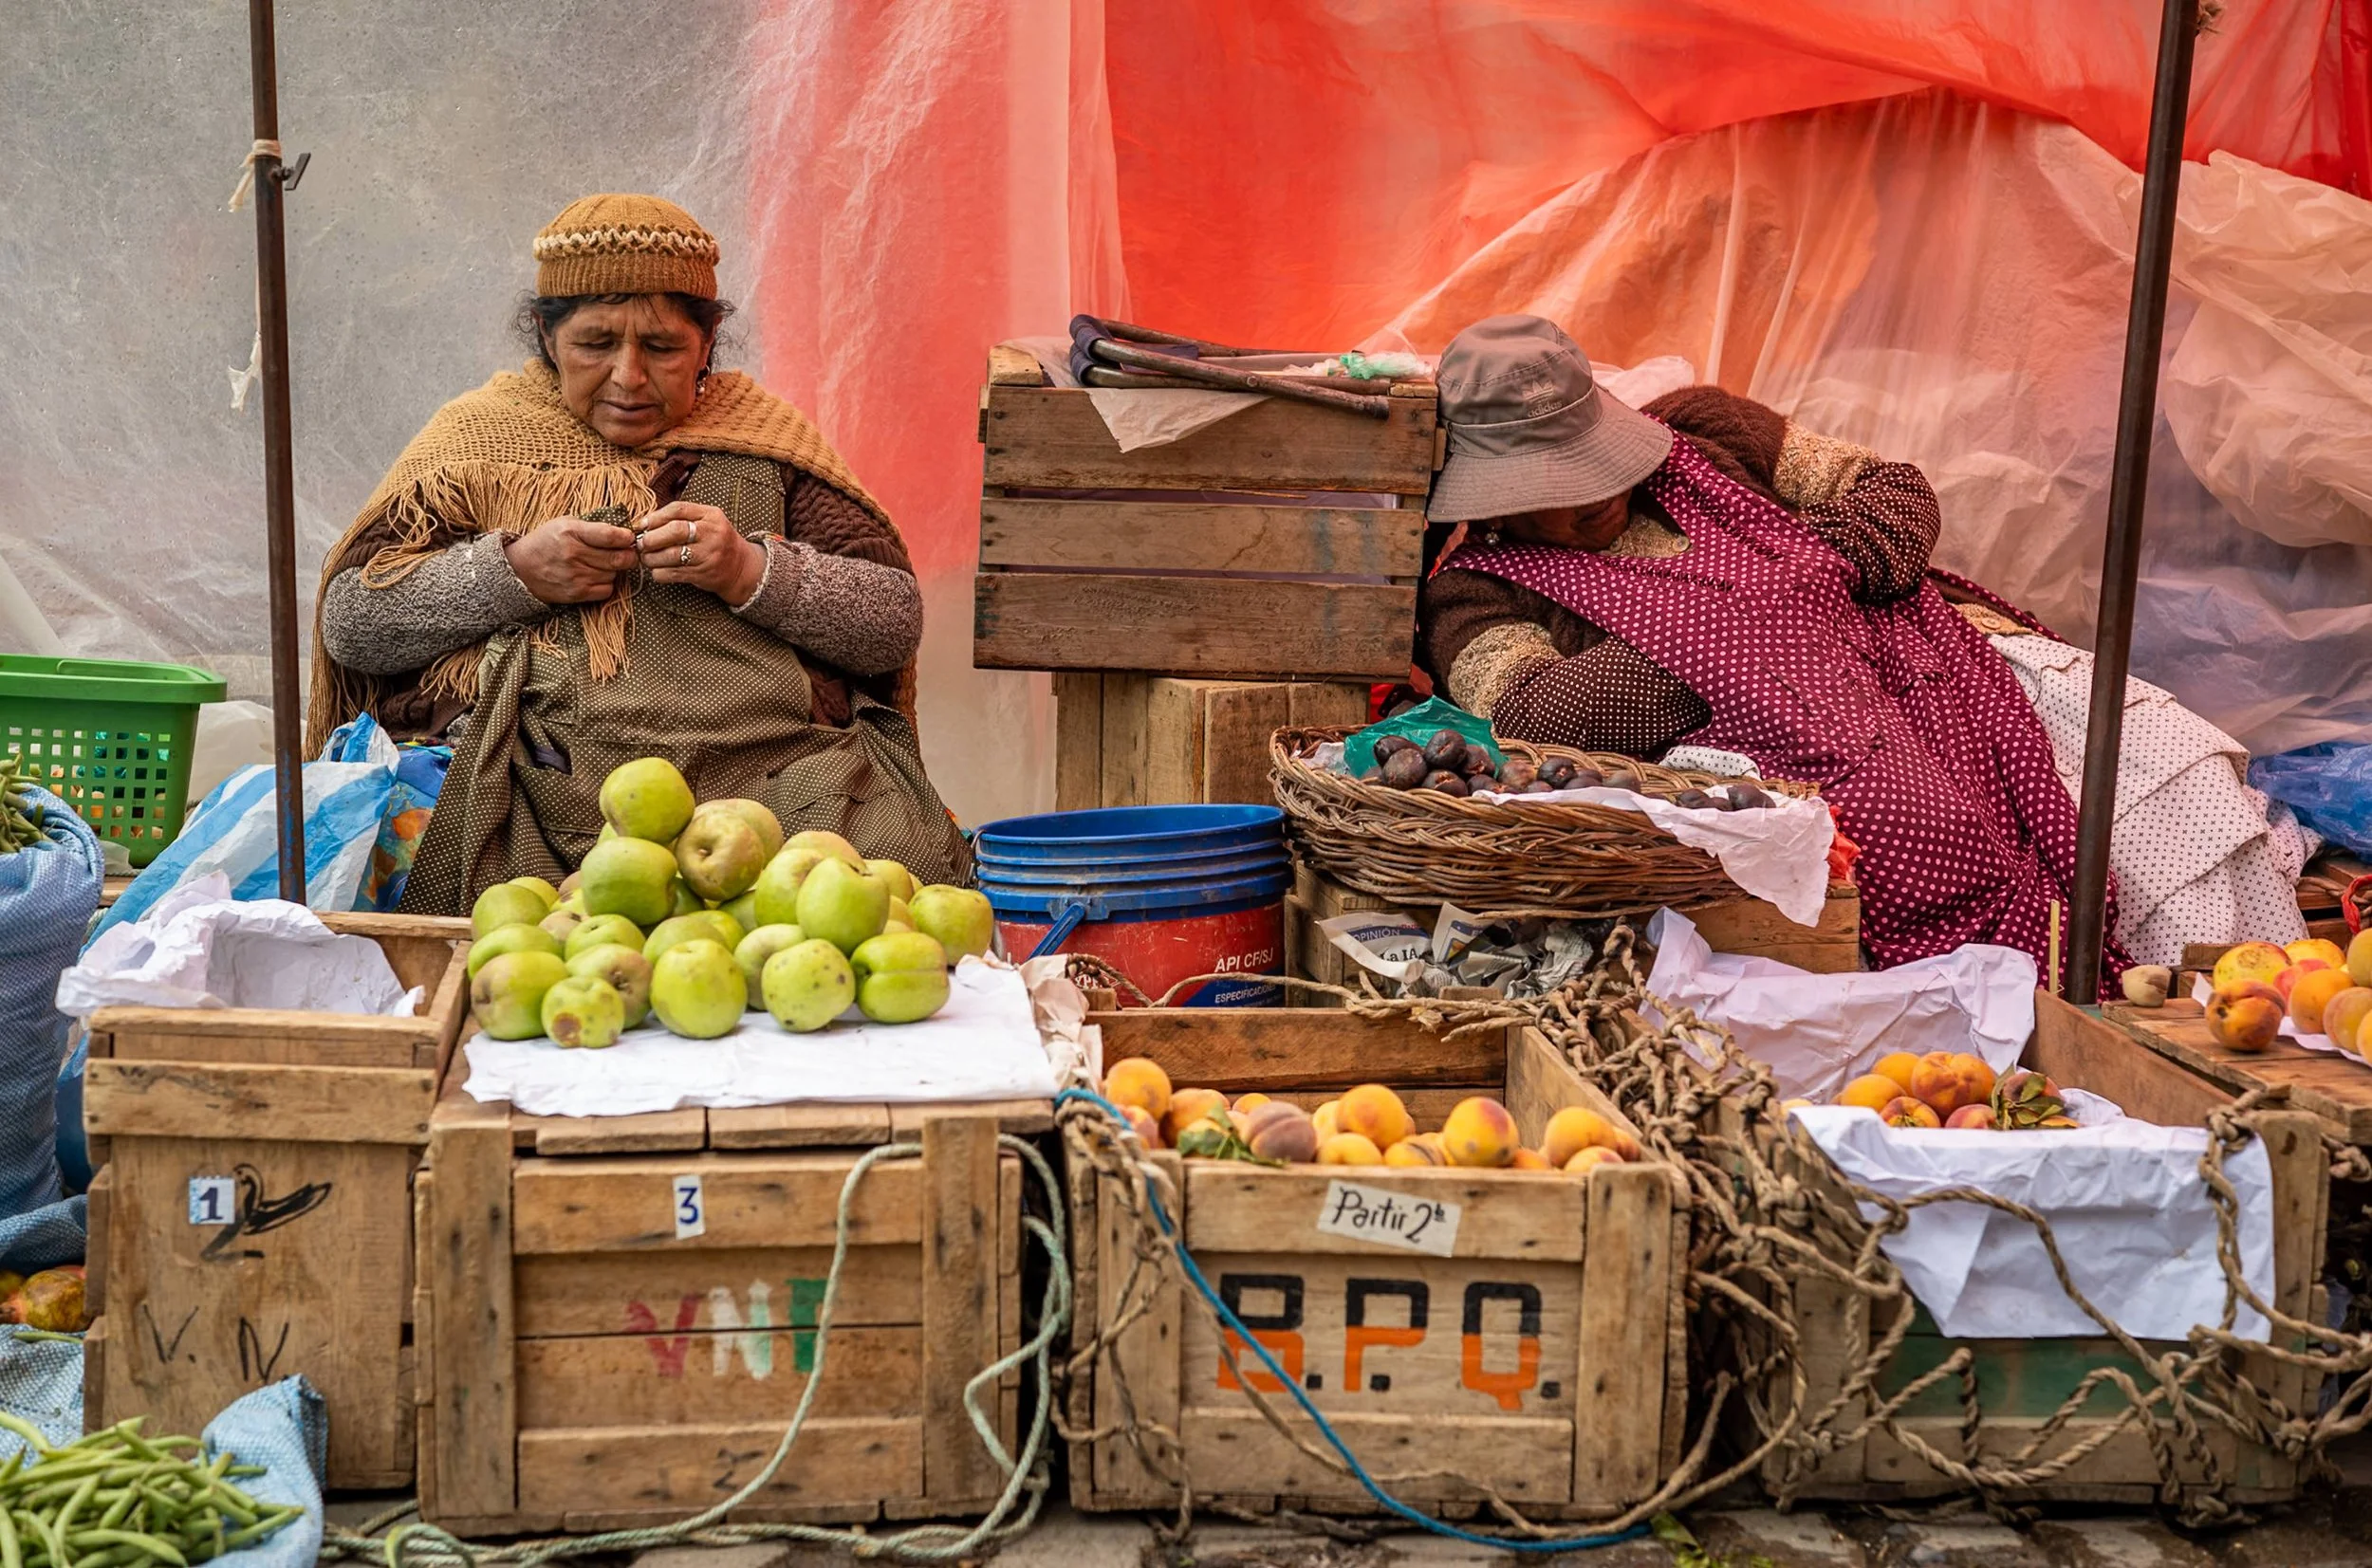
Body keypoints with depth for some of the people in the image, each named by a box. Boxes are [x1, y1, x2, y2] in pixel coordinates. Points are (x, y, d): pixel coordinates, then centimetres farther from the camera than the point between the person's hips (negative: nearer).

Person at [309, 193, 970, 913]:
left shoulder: (758, 433, 18)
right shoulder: (481, 431, 17)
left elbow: (897, 618, 10)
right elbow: (349, 621, 9)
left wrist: (754, 571, -7)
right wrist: (514, 571, -5)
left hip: (773, 761, 2)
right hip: (541, 767, -1)